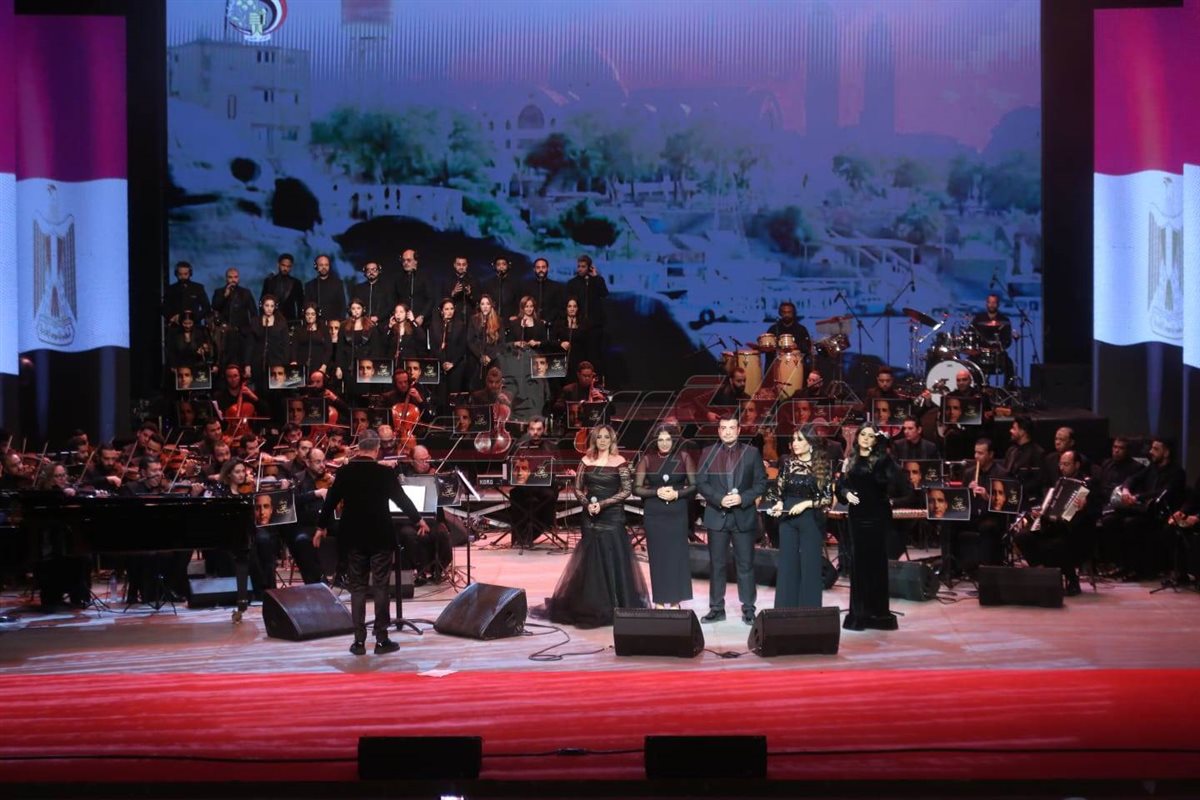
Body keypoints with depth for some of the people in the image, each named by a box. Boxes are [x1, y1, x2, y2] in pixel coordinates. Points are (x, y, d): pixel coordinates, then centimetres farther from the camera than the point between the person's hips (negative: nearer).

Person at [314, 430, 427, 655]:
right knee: (380, 587, 3)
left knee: (357, 587, 8)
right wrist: (418, 520, 16)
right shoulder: (385, 473, -10)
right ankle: (381, 639, 3)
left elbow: (331, 500, 3)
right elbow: (402, 499, -1)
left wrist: (321, 527, 18)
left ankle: (359, 641, 6)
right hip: (380, 537, -3)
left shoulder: (344, 472, -3)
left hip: (354, 537, 3)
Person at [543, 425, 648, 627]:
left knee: (613, 560, -3)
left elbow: (627, 490, -8)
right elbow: (577, 488, 9)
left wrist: (603, 504, -15)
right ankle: (591, 607, 14)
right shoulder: (587, 460, 7)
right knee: (590, 561, 6)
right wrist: (587, 504, -10)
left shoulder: (619, 462, -5)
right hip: (590, 517, 4)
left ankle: (617, 607, 4)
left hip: (612, 517, -4)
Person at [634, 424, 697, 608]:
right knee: (657, 556, 2)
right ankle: (659, 601, 8)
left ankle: (675, 601, 5)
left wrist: (677, 493, -14)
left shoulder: (684, 457, 1)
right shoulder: (647, 459, 1)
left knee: (677, 556, -1)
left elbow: (694, 485, 2)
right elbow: (636, 488, 0)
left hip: (678, 512, 0)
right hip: (654, 514, 0)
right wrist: (657, 492, -14)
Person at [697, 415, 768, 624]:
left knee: (745, 565, 2)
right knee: (717, 564, 6)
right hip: (717, 515, 1)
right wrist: (719, 499, -14)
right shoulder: (708, 454, 6)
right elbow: (700, 483, 1)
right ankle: (716, 608, 13)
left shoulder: (751, 453, 4)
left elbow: (761, 483, 2)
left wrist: (743, 498, -14)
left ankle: (748, 609, 8)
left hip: (744, 516, -1)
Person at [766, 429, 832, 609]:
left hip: (811, 520, -3)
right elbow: (778, 489, 12)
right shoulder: (787, 462, 5)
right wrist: (778, 503, -8)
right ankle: (786, 610, 11)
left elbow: (828, 497, -4)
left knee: (810, 565, 1)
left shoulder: (821, 466, -4)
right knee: (787, 564, 5)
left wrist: (806, 504, -14)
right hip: (787, 519, 3)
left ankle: (809, 611, 9)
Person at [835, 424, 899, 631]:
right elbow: (841, 485, 12)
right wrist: (847, 493, -9)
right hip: (857, 514, 3)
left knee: (876, 560, -1)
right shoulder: (850, 460, 10)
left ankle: (878, 611, 6)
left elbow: (888, 480, -20)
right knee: (858, 560, 4)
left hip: (877, 514, -3)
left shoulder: (882, 459, -2)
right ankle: (859, 611, 11)